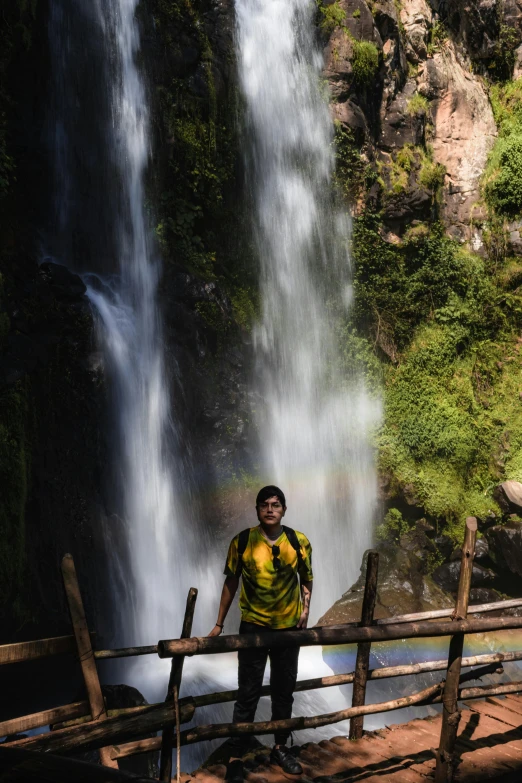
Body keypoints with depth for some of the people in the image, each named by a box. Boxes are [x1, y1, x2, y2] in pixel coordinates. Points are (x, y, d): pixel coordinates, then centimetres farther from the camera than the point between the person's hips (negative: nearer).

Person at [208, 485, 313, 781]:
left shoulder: (299, 542, -8)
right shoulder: (242, 542, -12)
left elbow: (306, 578, 9)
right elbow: (231, 583, -2)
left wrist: (305, 609, -4)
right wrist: (219, 623, 1)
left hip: (289, 627, 2)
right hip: (253, 626, -2)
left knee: (284, 691, 15)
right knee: (248, 694, 0)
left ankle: (280, 748, 32)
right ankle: (236, 757, 11)